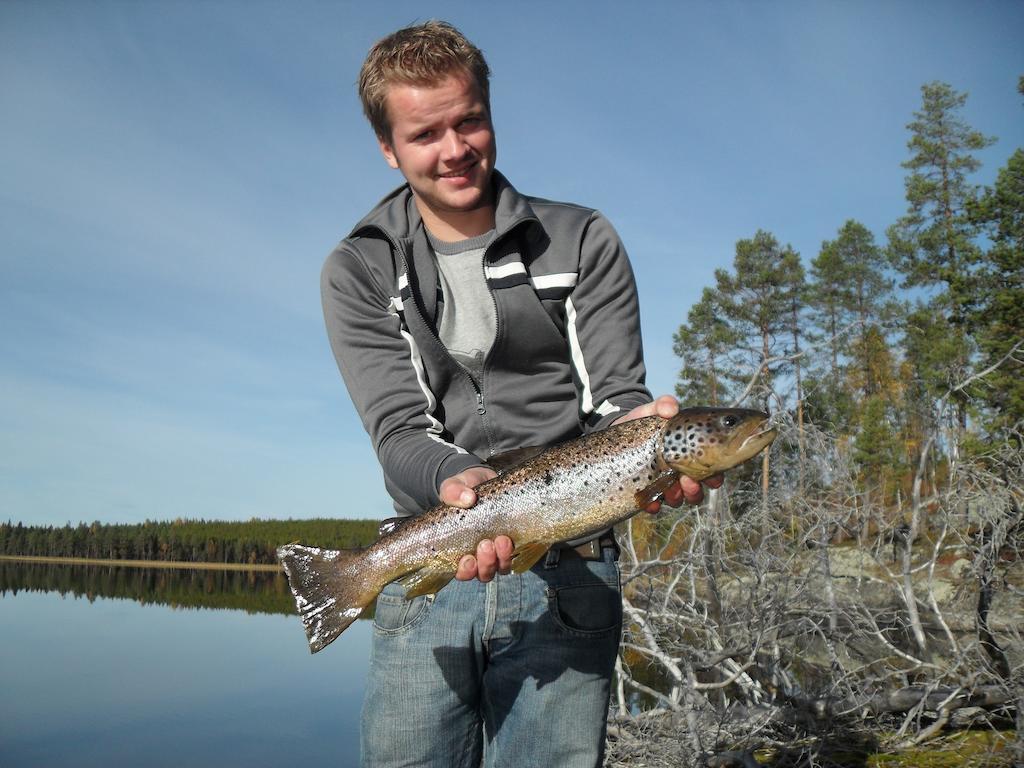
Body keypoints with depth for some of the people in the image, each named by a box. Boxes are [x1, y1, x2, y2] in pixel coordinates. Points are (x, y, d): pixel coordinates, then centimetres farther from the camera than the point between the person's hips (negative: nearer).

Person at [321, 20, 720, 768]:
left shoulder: (583, 242, 4)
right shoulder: (358, 271, 4)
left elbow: (614, 396, -1)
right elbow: (399, 427, -6)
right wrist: (456, 479, -27)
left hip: (567, 574, 0)